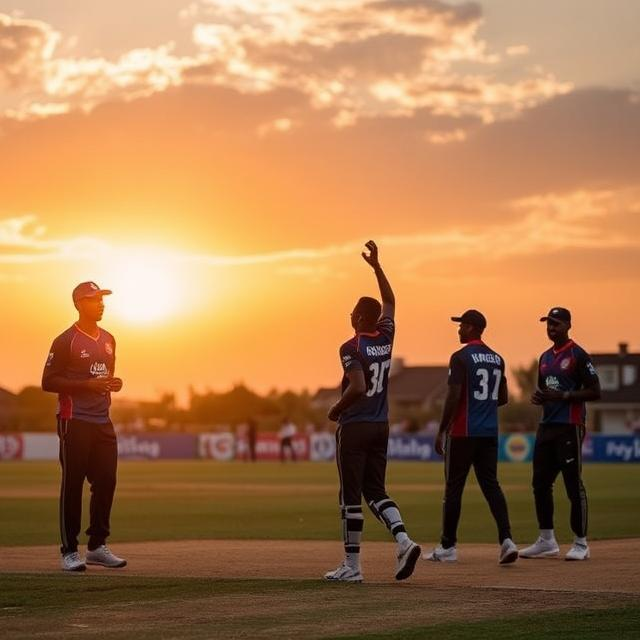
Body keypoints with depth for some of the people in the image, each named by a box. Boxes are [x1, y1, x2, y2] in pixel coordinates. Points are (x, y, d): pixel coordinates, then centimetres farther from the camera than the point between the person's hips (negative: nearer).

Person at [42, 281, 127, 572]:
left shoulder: (108, 340, 15)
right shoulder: (66, 341, -8)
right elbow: (48, 382, -11)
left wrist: (113, 384, 4)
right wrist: (88, 384, -19)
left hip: (103, 422, 7)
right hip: (75, 422, -7)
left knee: (106, 482, 6)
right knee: (73, 484, -4)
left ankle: (97, 546, 16)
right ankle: (69, 551, 0)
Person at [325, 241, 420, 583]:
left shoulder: (352, 348, -13)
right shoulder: (385, 337, 6)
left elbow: (358, 388, -25)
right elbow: (389, 301, 23)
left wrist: (336, 410, -9)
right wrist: (376, 265, 26)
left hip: (354, 426, -7)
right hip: (381, 426, 7)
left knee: (350, 495, -1)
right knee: (375, 490, 13)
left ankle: (352, 566, 2)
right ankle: (403, 539, -10)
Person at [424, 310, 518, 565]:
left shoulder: (461, 357, -10)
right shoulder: (497, 359, 12)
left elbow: (454, 397, -15)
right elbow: (503, 398, 17)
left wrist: (441, 431, -10)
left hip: (463, 432, -6)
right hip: (489, 433, 6)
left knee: (453, 487, 3)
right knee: (491, 485, 5)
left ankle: (447, 547, 9)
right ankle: (506, 539, -13)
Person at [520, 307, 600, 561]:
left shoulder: (578, 355, -7)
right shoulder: (545, 357, 18)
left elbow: (595, 392, -11)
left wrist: (563, 395, -19)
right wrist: (538, 397, 5)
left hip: (569, 427, -8)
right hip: (546, 426, 8)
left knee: (573, 484, -6)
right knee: (540, 483, 9)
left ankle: (581, 543, -1)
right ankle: (547, 541, 17)